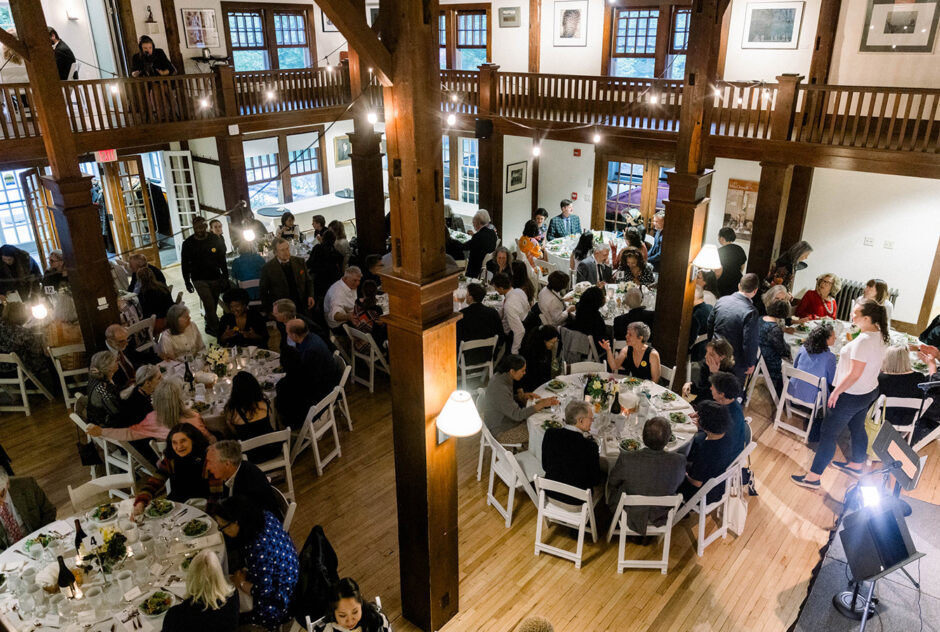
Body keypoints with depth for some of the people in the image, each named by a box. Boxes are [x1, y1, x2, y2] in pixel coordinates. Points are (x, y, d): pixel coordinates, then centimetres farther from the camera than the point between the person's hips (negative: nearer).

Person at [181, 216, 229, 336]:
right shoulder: (188, 243, -3)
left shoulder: (215, 240, -2)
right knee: (209, 304, -11)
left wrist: (225, 277, -1)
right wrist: (187, 282, 4)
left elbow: (222, 260, 3)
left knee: (213, 304, 10)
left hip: (216, 278, 2)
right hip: (199, 280, -2)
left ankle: (210, 326, 29)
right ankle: (215, 328, -4)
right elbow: (184, 264, 4)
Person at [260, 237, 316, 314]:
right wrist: (267, 311, -4)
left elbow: (308, 281, 13)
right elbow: (263, 292, 1)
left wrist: (310, 296, -4)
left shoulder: (299, 262, 5)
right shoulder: (268, 268, -4)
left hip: (301, 307, 3)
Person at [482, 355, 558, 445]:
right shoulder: (500, 388, -32)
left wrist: (523, 396, -3)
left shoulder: (500, 377, -4)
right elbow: (518, 415, -31)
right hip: (501, 432, -9)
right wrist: (542, 404, -29)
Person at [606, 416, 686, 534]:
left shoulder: (626, 458, -33)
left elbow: (612, 482, -11)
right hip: (660, 517, 2)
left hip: (630, 516, -2)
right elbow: (679, 482, -6)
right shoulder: (678, 461, -29)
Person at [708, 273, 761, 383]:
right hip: (736, 363, -5)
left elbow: (710, 324, 8)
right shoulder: (751, 313, -24)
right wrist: (750, 364, -7)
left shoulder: (721, 300, -5)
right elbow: (750, 342, -21)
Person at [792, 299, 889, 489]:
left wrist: (836, 391, -18)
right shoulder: (879, 335, 0)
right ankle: (856, 465, 48)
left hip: (852, 395, -10)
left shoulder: (863, 341, -29)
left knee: (828, 433, -1)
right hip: (869, 391, 10)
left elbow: (854, 374, -27)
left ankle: (813, 477, 6)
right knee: (857, 428, 27)